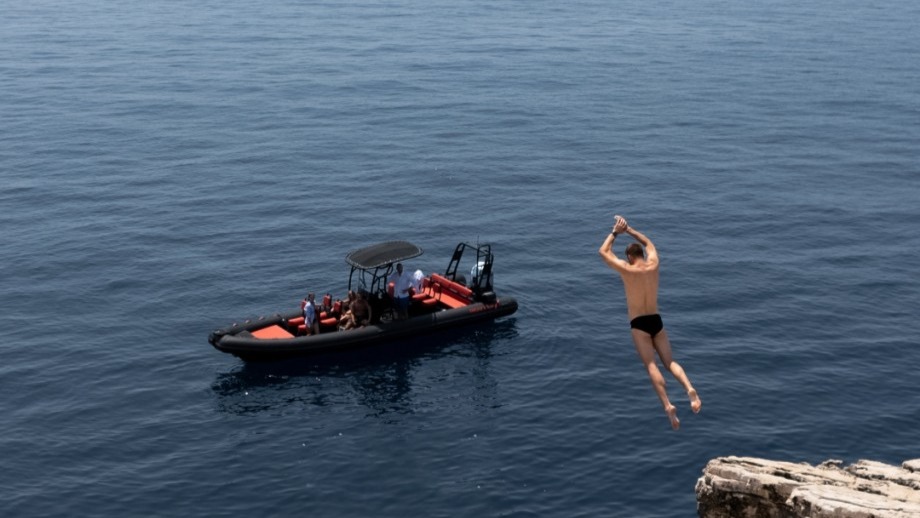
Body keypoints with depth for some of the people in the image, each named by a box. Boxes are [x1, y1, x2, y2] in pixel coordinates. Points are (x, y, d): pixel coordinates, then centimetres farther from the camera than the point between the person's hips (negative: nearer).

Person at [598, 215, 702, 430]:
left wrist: (616, 231, 14)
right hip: (657, 321, 4)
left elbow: (603, 252, 4)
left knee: (651, 365, -11)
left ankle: (668, 405, -27)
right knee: (670, 362, 8)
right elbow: (649, 243, 24)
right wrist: (628, 229, 28)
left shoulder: (627, 270, -9)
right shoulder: (653, 265, 2)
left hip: (639, 324, -4)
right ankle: (689, 388, -20)